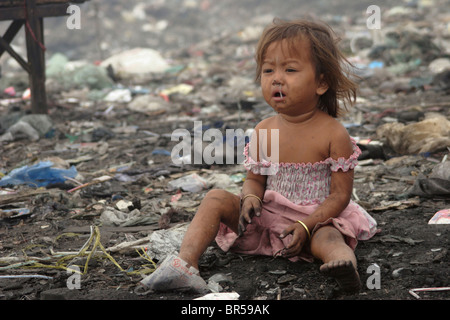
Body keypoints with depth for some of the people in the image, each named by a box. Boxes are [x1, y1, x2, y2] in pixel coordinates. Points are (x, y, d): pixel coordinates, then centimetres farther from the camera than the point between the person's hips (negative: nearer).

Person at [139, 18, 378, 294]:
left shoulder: (333, 134, -13)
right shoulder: (264, 132, 1)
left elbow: (341, 194, -12)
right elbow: (255, 179, 11)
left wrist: (306, 226, -24)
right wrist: (250, 198, -15)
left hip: (316, 220, -5)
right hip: (266, 218, 5)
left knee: (326, 237, -37)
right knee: (216, 198, -12)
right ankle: (186, 263, -28)